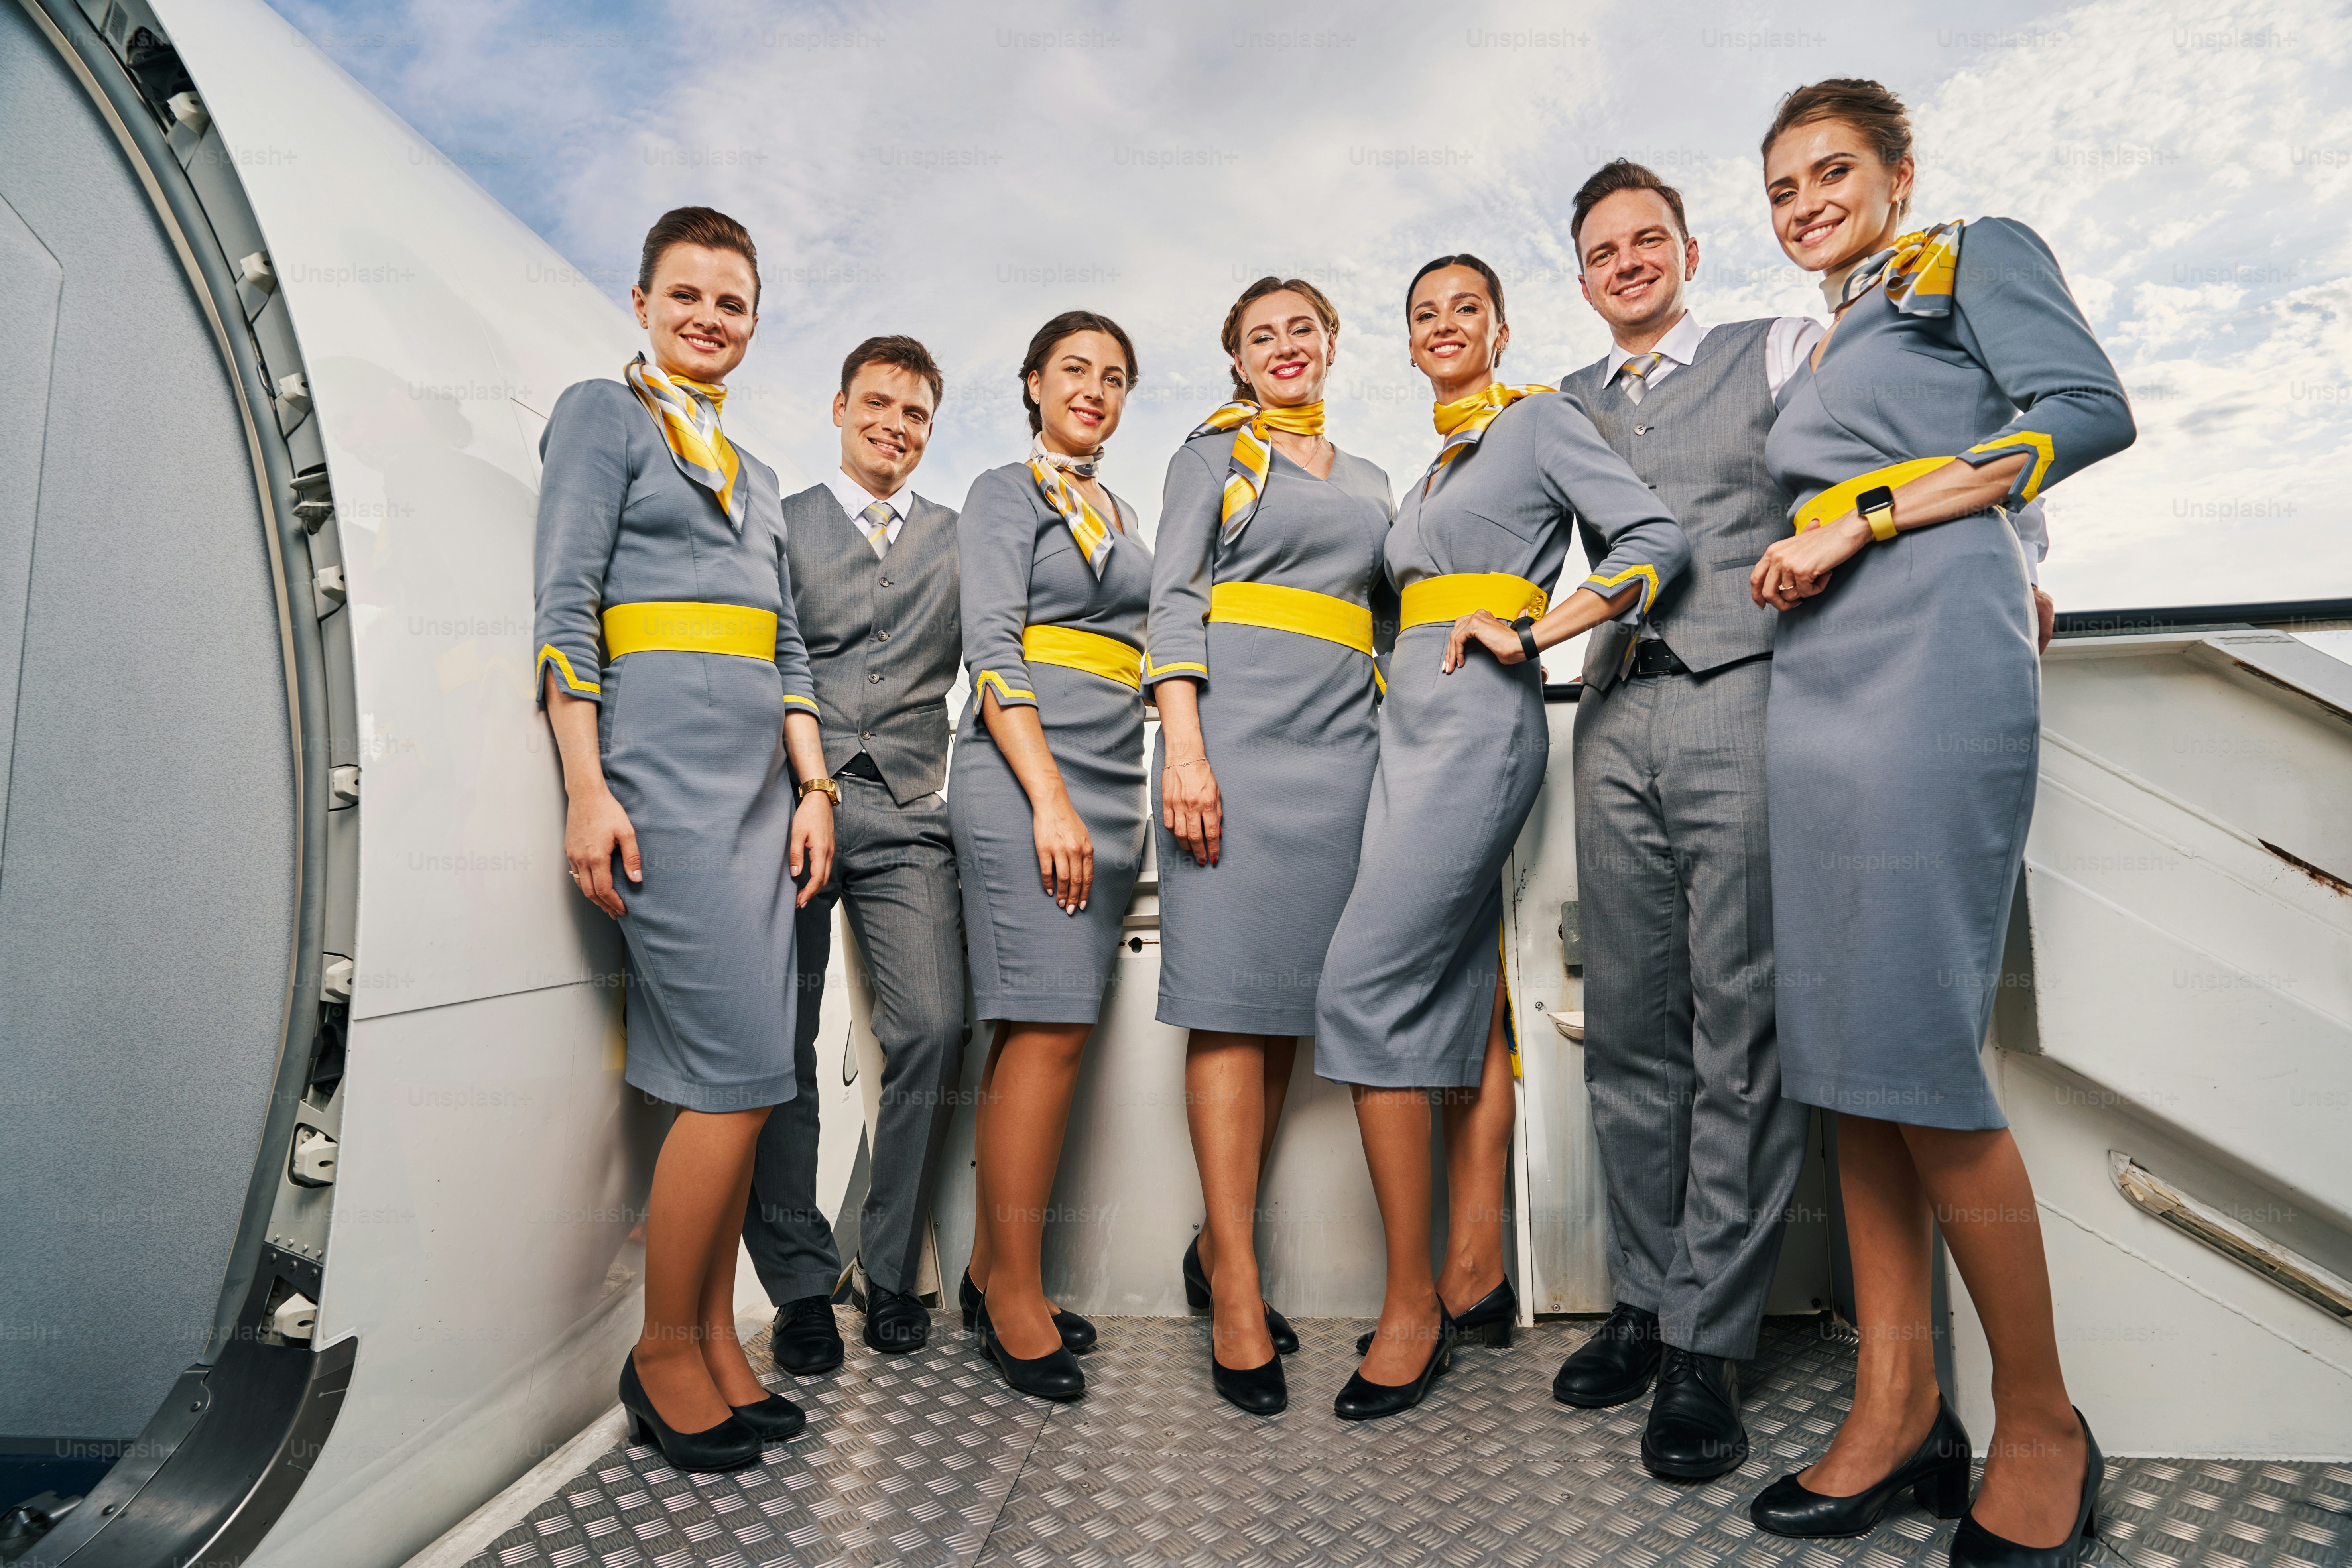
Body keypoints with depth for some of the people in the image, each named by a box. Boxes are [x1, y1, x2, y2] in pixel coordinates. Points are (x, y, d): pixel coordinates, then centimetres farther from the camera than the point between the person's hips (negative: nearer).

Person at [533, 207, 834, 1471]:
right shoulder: (603, 414, 6)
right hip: (660, 762, -7)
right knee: (740, 1072, -11)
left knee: (735, 1079, 5)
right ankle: (664, 1352, 8)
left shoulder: (753, 475, 25)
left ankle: (717, 1346, 16)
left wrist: (813, 788, 8)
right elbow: (565, 607, -5)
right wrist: (587, 788, -14)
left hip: (759, 775, 7)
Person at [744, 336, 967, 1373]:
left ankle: (892, 1271, 8)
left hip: (909, 816, 1)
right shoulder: (780, 524, 14)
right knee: (780, 1045, -1)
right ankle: (799, 1280, 14)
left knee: (930, 1030, -9)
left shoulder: (959, 540, 18)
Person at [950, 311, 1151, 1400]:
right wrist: (1050, 797, -17)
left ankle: (991, 1269, 15)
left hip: (1110, 787, 7)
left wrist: (1108, 805, 15)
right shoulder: (1005, 493, 4)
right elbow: (991, 648, -8)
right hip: (1024, 777, -6)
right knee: (1050, 1028, -11)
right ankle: (1016, 1296, 1)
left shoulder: (1120, 512, 25)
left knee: (1036, 1031, 6)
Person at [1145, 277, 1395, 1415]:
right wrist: (1184, 745, -14)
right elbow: (1173, 597, -1)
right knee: (1232, 999, -8)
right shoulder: (1213, 453, 11)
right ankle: (1238, 1296, -2)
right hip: (1237, 731, -5)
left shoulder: (1369, 481, 25)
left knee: (1288, 1002, 4)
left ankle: (1220, 1243, 18)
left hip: (1339, 745, 5)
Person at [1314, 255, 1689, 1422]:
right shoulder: (1430, 471, 25)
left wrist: (1528, 632, -14)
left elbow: (1658, 538, -6)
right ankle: (1476, 1272, 15)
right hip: (1414, 724, 8)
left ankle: (1413, 1305, -5)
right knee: (1459, 994, 7)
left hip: (1481, 720, -8)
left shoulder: (1540, 420, 3)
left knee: (1366, 986, -16)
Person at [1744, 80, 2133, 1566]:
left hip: (1931, 665, -7)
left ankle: (2043, 1428, 5)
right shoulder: (1826, 349, 30)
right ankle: (1899, 1404, 10)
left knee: (1919, 1054, -12)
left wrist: (1862, 521, -8)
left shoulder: (1982, 256, 12)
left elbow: (2090, 413, -3)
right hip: (1818, 682, 7)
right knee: (1847, 1050, 1)